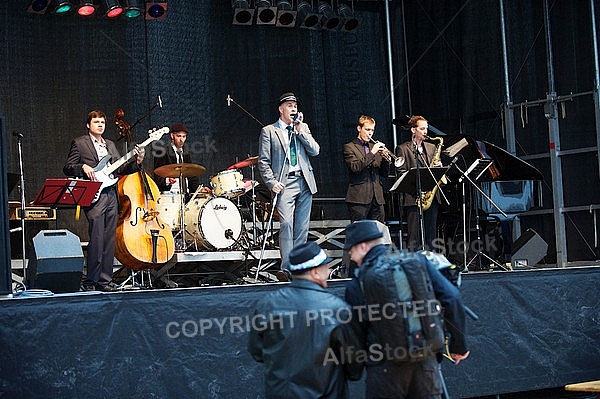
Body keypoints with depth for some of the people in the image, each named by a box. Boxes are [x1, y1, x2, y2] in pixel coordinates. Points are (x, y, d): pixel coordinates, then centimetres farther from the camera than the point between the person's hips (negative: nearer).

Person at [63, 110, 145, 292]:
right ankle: (91, 281, -5)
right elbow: (67, 167, 2)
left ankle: (105, 280, 9)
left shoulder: (110, 145, 22)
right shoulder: (79, 143, 5)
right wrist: (83, 167, -15)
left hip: (111, 196, 6)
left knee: (109, 242, 5)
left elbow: (120, 169, 18)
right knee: (96, 240, -11)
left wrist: (137, 162, 3)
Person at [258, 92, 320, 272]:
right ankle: (287, 268, -15)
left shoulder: (303, 128, 17)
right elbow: (263, 161, 0)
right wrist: (272, 183, -12)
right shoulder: (269, 131, 5)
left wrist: (300, 130, -2)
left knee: (302, 227, 5)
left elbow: (315, 151, 5)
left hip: (304, 182, 5)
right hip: (285, 183, -4)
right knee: (286, 224, -16)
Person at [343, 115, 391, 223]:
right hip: (359, 197, -6)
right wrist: (372, 153, -16)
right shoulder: (349, 147, 4)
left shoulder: (374, 147, 20)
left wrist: (385, 158, -1)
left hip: (377, 197, 6)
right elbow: (355, 167, -14)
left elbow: (384, 174, 17)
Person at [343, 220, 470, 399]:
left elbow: (356, 335, -1)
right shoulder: (417, 261, 2)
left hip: (385, 369, -3)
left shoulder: (357, 285, -5)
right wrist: (459, 345, 6)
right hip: (427, 361, 3)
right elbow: (452, 298, -3)